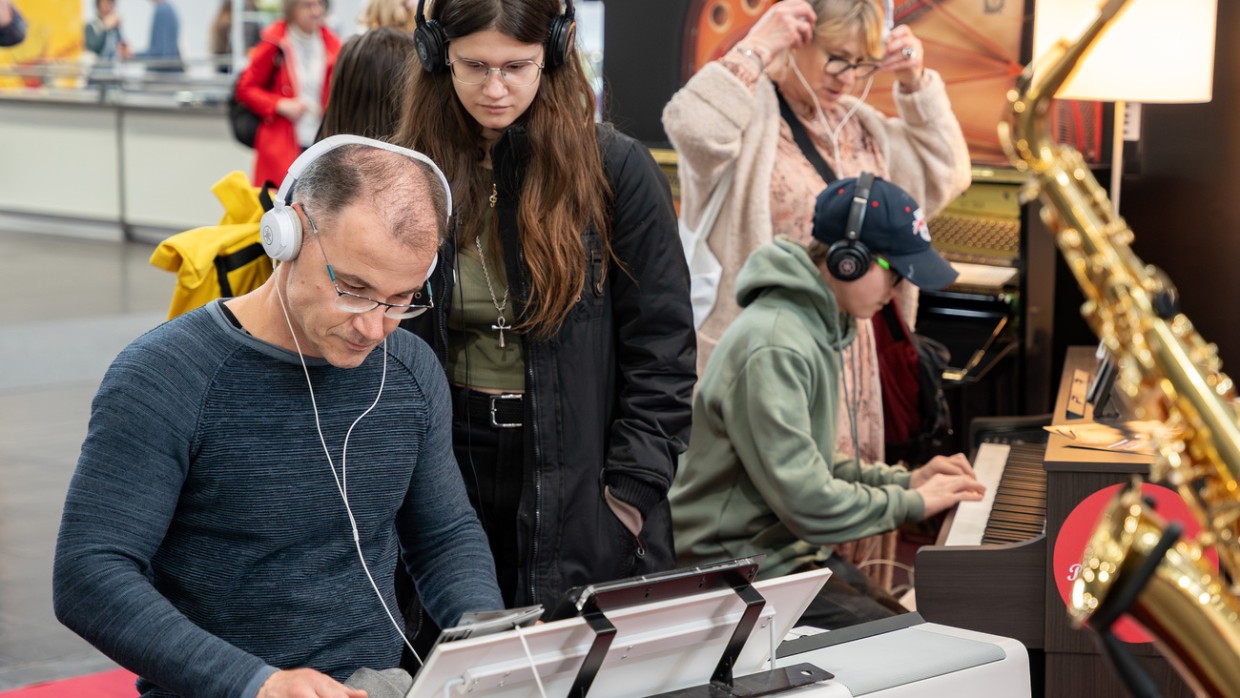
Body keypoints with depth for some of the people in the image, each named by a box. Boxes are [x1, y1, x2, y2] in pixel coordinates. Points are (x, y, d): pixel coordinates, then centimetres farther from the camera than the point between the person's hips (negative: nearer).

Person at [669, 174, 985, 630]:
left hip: (791, 550, 10)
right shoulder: (774, 349, -23)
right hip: (742, 569, -10)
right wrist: (912, 502, -14)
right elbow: (805, 499, -25)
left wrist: (904, 480, 8)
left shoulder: (819, 328, 12)